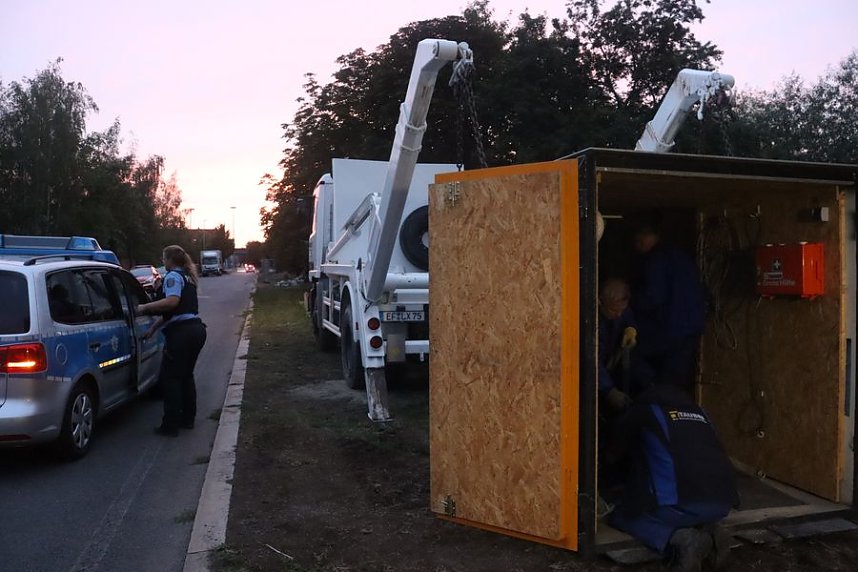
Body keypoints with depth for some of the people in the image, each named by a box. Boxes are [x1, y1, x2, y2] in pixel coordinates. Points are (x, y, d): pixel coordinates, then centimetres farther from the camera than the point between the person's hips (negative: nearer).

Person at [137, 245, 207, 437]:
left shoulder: (173, 276, -6)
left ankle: (171, 425, 0)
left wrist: (145, 307, -19)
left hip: (182, 332, -9)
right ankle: (188, 418, 28)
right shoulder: (187, 277, 23)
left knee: (169, 377, -2)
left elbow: (172, 301, -24)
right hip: (196, 329, 9)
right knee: (186, 374, 20)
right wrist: (154, 327, 25)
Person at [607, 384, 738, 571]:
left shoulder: (642, 410, 13)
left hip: (682, 502, -6)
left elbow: (615, 454, 26)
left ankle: (681, 540, -6)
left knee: (621, 515, 17)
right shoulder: (699, 412, 26)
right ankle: (709, 530, 7)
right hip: (723, 501, 6)